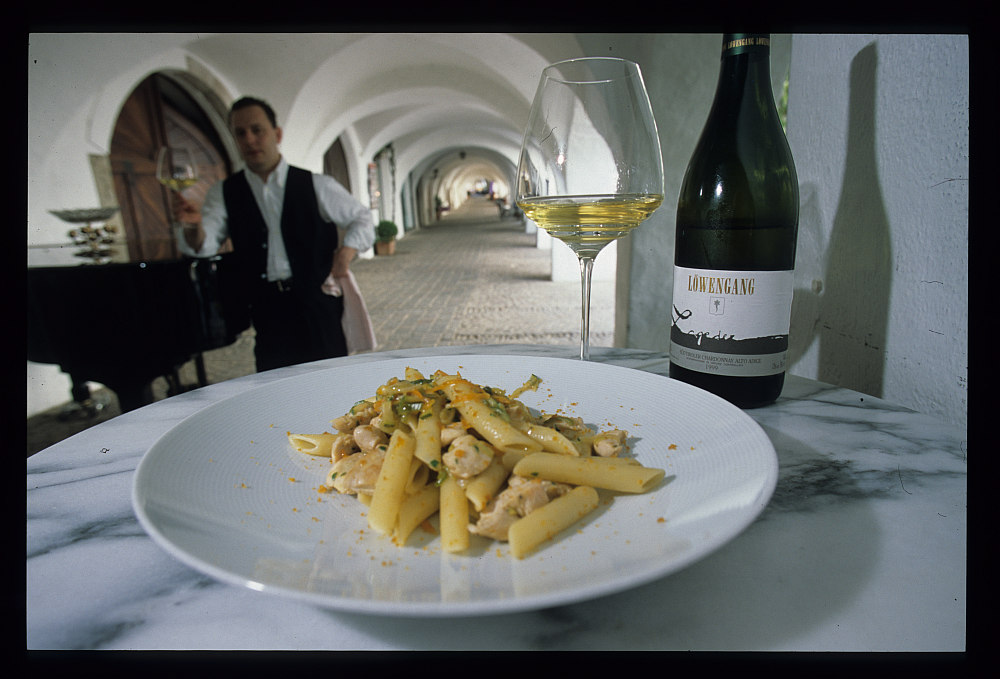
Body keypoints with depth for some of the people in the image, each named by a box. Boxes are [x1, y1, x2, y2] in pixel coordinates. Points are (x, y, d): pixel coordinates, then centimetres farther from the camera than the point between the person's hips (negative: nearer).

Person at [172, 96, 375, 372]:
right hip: (267, 315, 2)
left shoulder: (316, 186, 3)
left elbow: (361, 218, 12)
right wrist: (193, 226, -24)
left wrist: (346, 252, -5)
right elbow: (203, 245, -1)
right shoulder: (224, 193, 9)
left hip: (317, 307, -2)